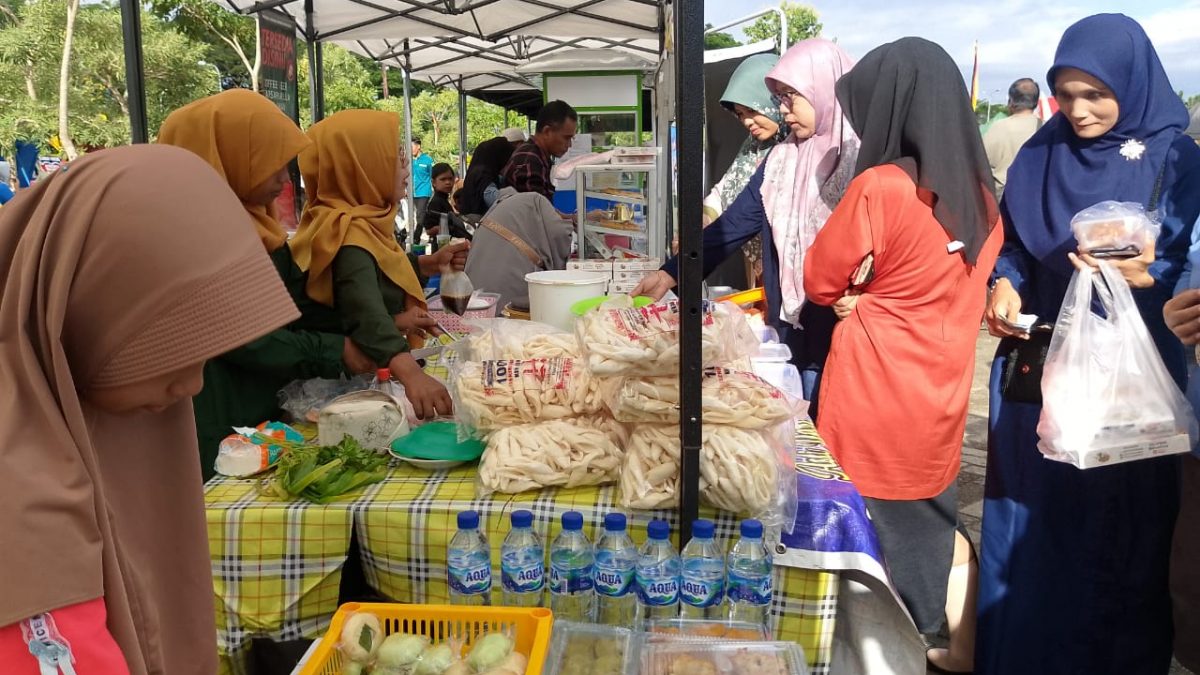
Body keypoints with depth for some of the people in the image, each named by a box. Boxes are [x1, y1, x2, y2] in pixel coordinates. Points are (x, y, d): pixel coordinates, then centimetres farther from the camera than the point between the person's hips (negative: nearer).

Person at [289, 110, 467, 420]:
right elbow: (366, 313, -46)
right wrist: (409, 371, -62)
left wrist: (429, 264, 7)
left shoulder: (361, 223, 3)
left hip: (380, 376, 10)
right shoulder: (350, 235, -27)